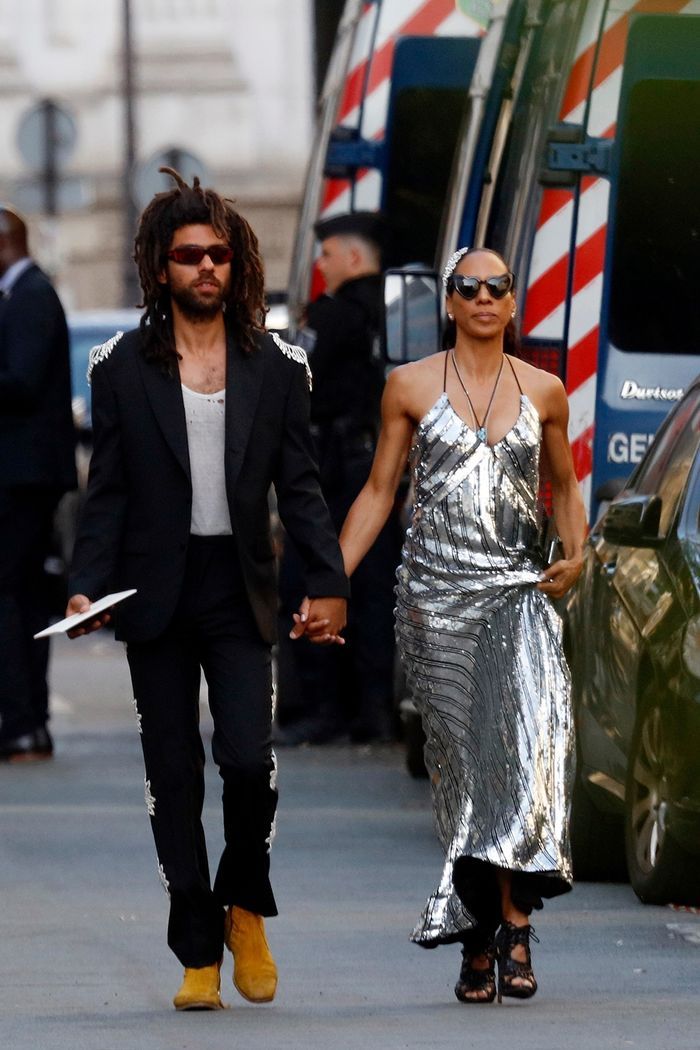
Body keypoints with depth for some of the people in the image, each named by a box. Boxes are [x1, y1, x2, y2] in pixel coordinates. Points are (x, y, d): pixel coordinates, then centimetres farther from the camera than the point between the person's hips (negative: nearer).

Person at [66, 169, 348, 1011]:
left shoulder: (275, 367, 7)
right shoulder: (124, 367, 4)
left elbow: (299, 486, 6)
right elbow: (107, 490, 3)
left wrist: (328, 581, -4)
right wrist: (85, 585, -8)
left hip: (239, 592, 0)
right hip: (156, 592, 0)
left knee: (249, 758, -15)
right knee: (173, 779, 2)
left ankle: (244, 909, 11)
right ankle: (199, 957, 8)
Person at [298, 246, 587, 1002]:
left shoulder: (544, 392, 10)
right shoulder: (411, 387, 6)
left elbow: (565, 487, 22)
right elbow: (378, 492, 9)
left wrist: (575, 553, 3)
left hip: (517, 591, 0)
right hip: (436, 593, 0)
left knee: (534, 735, -22)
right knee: (461, 762, -1)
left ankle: (512, 918, -21)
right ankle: (478, 941, 7)